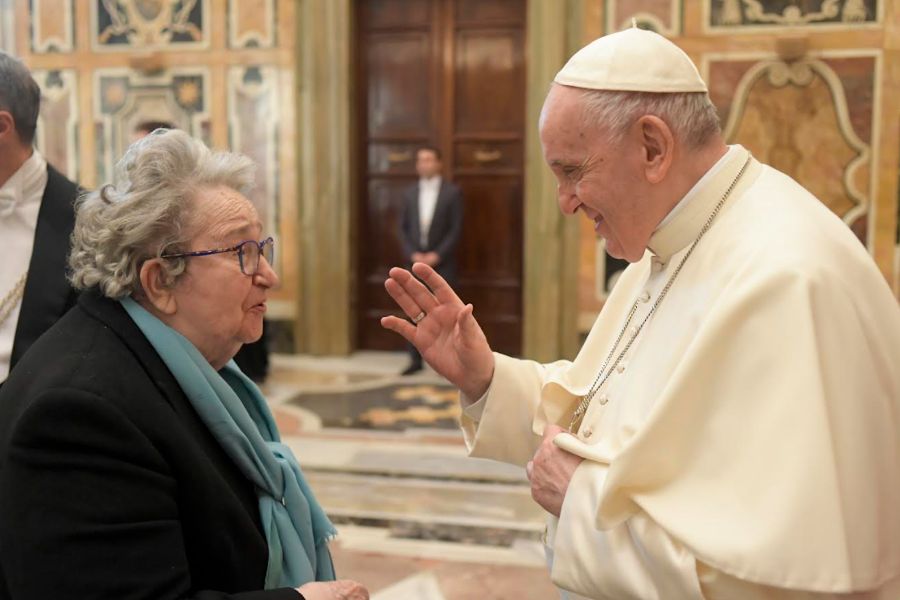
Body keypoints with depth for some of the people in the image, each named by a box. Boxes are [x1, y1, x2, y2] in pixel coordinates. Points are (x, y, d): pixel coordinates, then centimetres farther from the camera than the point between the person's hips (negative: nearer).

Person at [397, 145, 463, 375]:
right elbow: (403, 228, 9)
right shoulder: (409, 192, 9)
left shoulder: (452, 192, -2)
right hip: (416, 261, 3)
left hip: (442, 263, -3)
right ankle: (416, 360, 11)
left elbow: (456, 229, -5)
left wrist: (437, 255, -13)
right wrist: (412, 254, -5)